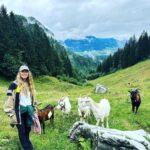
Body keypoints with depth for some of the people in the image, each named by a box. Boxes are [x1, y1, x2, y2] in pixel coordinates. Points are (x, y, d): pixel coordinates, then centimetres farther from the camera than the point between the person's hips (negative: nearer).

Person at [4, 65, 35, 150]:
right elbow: (10, 99, -12)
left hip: (28, 111, 6)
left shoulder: (30, 85, 12)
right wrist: (11, 112, -16)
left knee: (27, 130, 12)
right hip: (19, 111, -6)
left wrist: (33, 110, 20)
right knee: (22, 131, -2)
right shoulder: (14, 84, -9)